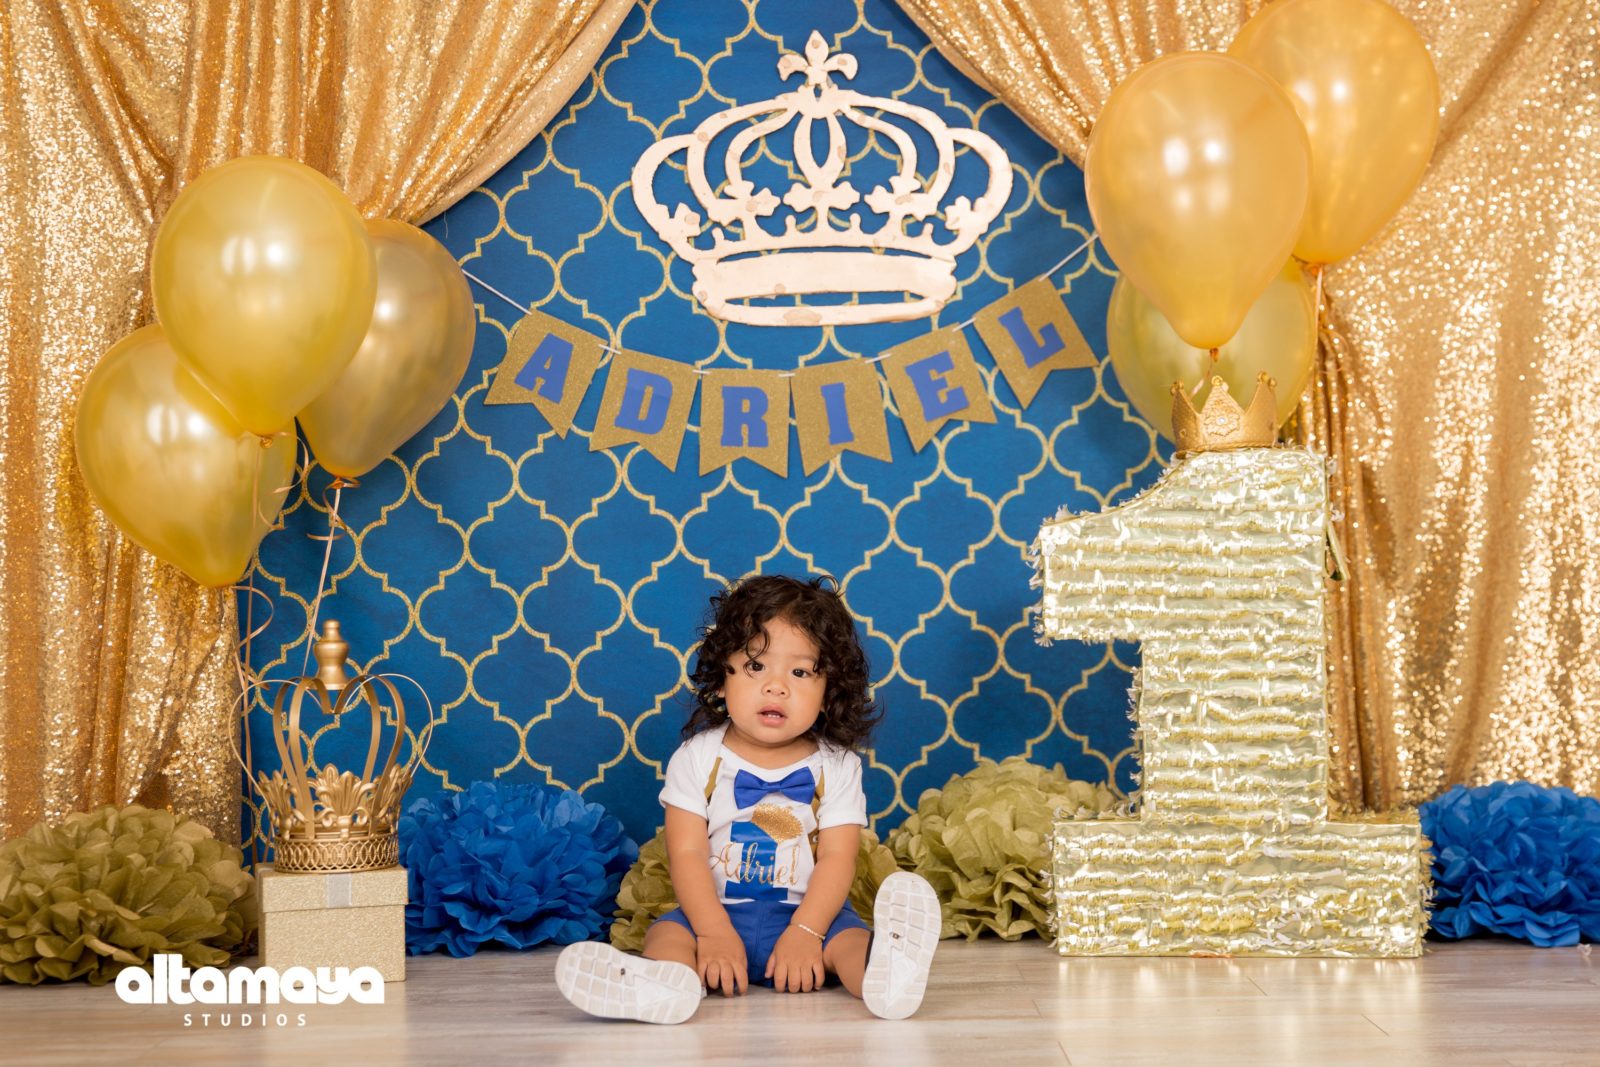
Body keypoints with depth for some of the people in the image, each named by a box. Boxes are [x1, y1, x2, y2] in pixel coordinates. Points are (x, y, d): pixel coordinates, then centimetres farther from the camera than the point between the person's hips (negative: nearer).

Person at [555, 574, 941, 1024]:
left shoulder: (836, 767, 2)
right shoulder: (697, 758, 1)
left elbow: (837, 859, -5)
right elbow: (686, 855, -6)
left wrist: (804, 933, -21)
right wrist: (715, 934, -20)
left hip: (808, 912, 0)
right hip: (717, 911, 1)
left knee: (848, 936, -28)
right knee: (667, 932, -26)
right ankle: (671, 978, -58)